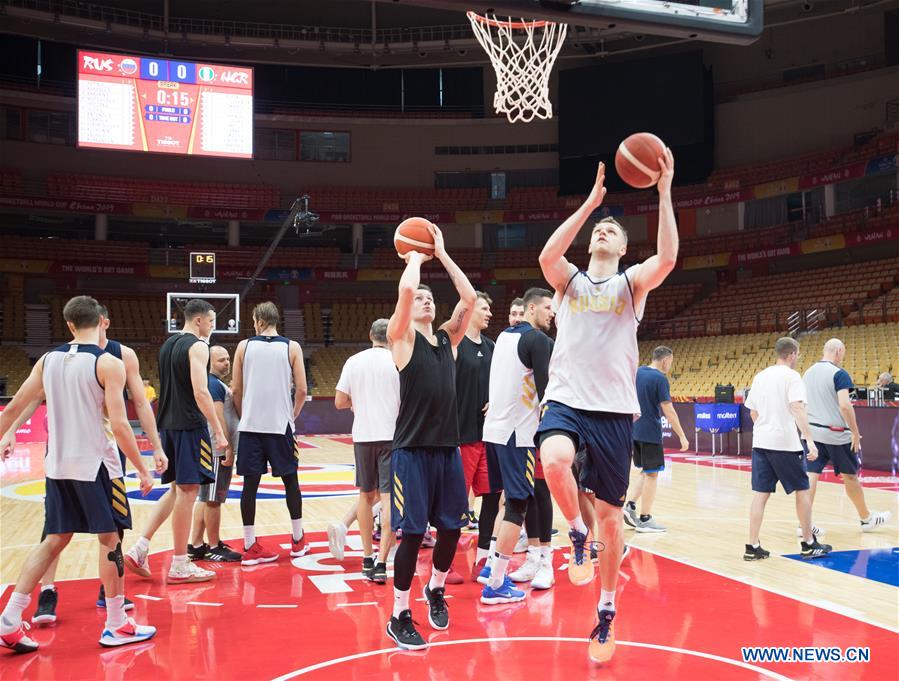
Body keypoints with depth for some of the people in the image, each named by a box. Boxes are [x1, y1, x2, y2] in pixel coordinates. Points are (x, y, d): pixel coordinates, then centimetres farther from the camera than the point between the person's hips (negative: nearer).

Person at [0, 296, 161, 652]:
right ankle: (116, 626, 11)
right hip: (95, 464, -6)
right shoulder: (108, 363, -12)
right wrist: (143, 470, -9)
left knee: (55, 540, 15)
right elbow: (119, 425, -16)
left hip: (58, 465, 6)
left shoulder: (48, 360, 5)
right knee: (110, 539, 5)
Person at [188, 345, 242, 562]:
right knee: (213, 499, -3)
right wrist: (228, 447, -22)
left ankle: (196, 545, 18)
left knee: (204, 498, 12)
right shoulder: (214, 384, -14)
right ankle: (214, 548, 4)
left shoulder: (216, 384, 19)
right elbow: (218, 418, -21)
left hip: (212, 449, 11)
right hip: (218, 449, -11)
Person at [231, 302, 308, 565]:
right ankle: (298, 541, 22)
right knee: (290, 480, 12)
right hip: (280, 425, -1)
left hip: (250, 425, 1)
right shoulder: (292, 347, 0)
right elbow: (301, 390, -3)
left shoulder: (244, 346, 2)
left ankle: (250, 547, 6)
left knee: (250, 484, 5)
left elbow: (236, 390, 3)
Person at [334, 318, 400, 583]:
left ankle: (367, 558, 23)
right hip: (393, 435, -3)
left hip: (363, 435, 3)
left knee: (366, 495, 16)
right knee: (389, 498, -4)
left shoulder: (354, 361, 3)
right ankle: (381, 563, -11)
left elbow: (340, 402, 3)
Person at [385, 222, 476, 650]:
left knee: (452, 527, 11)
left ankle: (436, 590, 36)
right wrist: (415, 257, 1)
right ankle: (399, 617, 10)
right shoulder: (403, 337, -2)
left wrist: (442, 254, 6)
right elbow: (405, 289, -18)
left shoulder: (448, 338, 13)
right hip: (412, 451, -5)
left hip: (448, 447, 6)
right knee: (412, 532, -4)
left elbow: (470, 297, 2)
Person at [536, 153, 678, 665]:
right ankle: (577, 534, -4)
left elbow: (668, 259, -14)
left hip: (614, 410, 0)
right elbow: (547, 255, -12)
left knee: (611, 515, 4)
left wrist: (664, 193, -17)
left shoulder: (631, 283, 8)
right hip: (566, 400, 0)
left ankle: (607, 612, 23)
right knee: (554, 459, -34)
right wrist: (590, 202, -11)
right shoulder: (570, 280, 11)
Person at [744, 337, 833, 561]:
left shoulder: (760, 376, 12)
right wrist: (810, 440, -25)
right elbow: (797, 409, -20)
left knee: (760, 494, 5)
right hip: (785, 444, -6)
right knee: (802, 490, 10)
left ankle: (752, 547, 3)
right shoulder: (791, 376, -8)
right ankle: (809, 544, 18)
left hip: (760, 442, 6)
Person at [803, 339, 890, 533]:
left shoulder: (808, 373, 10)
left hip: (811, 432, 5)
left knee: (810, 476, 2)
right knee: (850, 476, 11)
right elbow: (845, 405, -20)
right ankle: (866, 518, 28)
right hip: (835, 434, -5)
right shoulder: (839, 374, -11)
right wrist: (855, 433, -13)